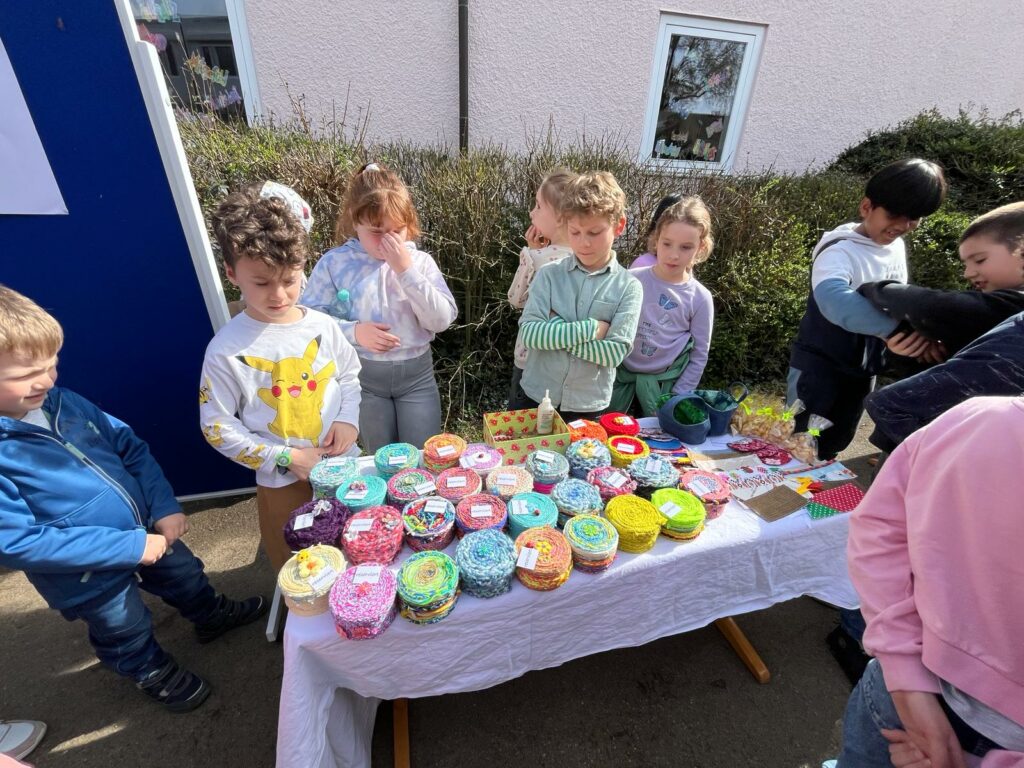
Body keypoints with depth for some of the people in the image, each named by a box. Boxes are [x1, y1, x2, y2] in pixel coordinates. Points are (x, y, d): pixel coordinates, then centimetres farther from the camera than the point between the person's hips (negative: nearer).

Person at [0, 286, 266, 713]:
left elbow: (128, 447, -1)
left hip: (147, 529, 5)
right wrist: (127, 547, -26)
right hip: (89, 574, -5)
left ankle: (210, 615, 60)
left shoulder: (61, 402, -11)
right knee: (128, 631, 23)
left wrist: (164, 507, -11)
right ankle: (152, 671, 54)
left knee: (184, 574, 29)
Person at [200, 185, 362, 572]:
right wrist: (285, 457, -15)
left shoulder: (322, 326, -7)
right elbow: (216, 426, -9)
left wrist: (348, 419, -9)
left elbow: (349, 375, 8)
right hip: (282, 481, -2)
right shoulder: (226, 350, -15)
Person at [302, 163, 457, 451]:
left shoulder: (420, 261, -4)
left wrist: (406, 269, -20)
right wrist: (353, 331, -21)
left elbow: (442, 320, -14)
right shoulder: (335, 262, -5)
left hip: (416, 373, 1)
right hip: (363, 375, 0)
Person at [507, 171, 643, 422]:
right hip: (534, 396, 1)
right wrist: (591, 328, -19)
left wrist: (556, 329, -17)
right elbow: (529, 333, -15)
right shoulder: (549, 274, -6)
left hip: (588, 407, 0)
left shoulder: (629, 287, -7)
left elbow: (614, 352, -15)